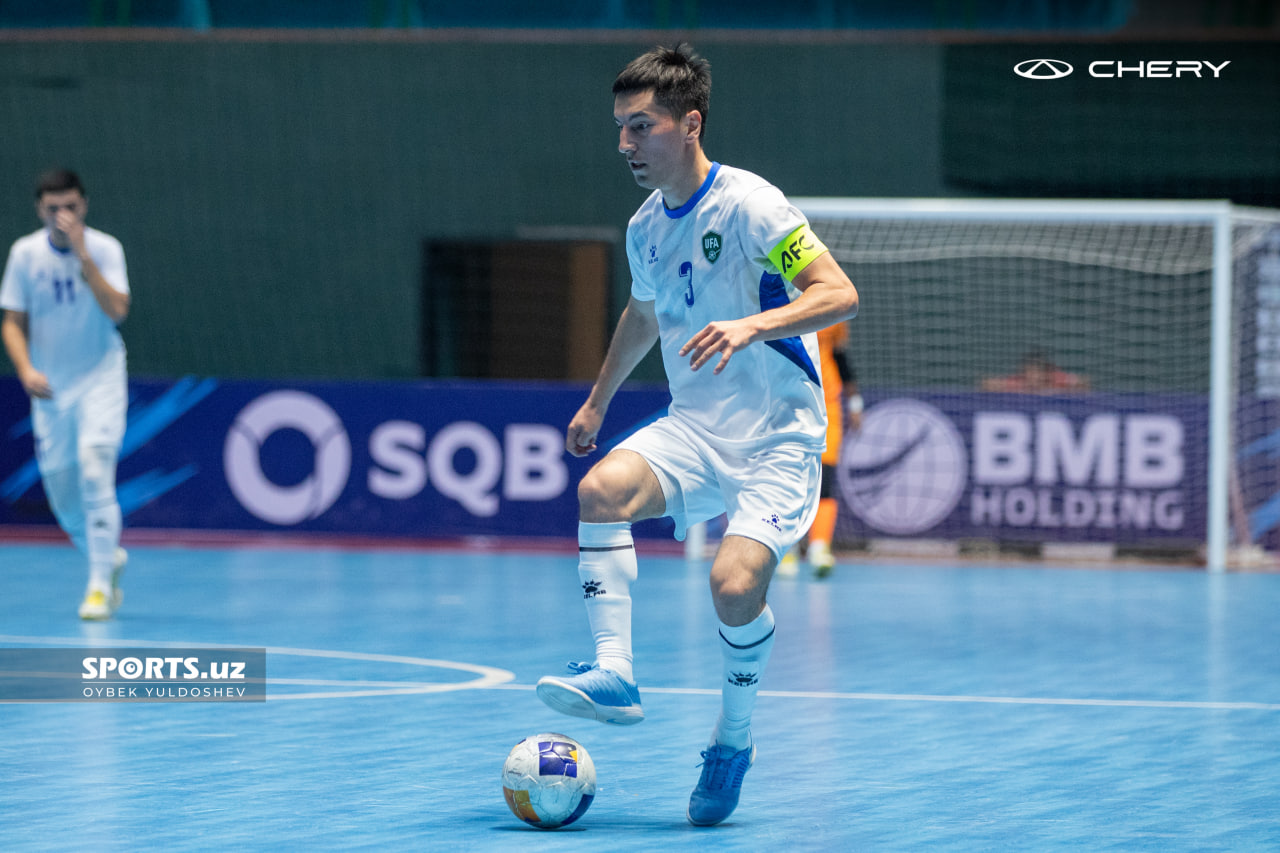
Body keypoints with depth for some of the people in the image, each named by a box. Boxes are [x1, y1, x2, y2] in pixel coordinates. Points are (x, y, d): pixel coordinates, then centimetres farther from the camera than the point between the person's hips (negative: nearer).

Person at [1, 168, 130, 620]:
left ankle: (100, 583, -16)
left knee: (93, 464, -22)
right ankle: (109, 557, 34)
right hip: (50, 387, 3)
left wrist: (82, 254, -26)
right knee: (61, 491, 5)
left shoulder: (105, 248, -8)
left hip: (100, 378, -3)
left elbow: (117, 310, -23)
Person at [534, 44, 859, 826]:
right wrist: (597, 402, 34)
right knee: (601, 490, -24)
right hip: (694, 429, 6)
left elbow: (839, 295, -20)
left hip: (778, 435, -6)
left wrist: (750, 326, -33)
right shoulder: (645, 228, 9)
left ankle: (733, 739, 2)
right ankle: (614, 676, -22)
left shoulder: (747, 204, -13)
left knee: (736, 584, -24)